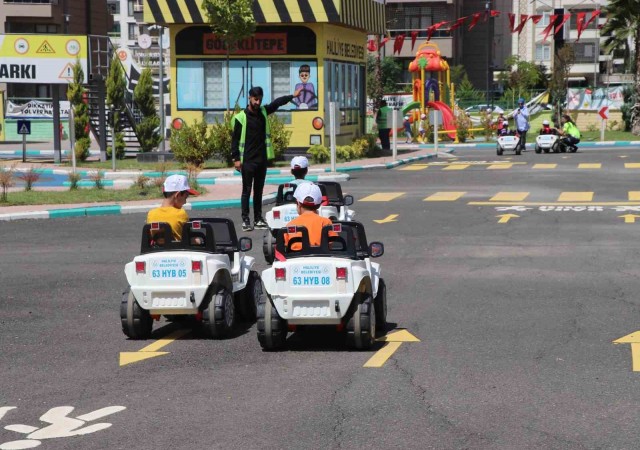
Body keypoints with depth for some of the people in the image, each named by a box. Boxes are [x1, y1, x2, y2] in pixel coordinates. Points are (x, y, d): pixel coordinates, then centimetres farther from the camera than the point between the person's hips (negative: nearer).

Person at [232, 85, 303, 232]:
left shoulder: (263, 112, 8)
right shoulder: (240, 117, -7)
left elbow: (277, 103, 21)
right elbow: (235, 139, -6)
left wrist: (292, 96, 21)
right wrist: (236, 159, -11)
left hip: (262, 159, 5)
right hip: (247, 160, -5)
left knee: (259, 190, 10)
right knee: (246, 190, -4)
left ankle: (258, 219, 15)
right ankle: (245, 220, -2)